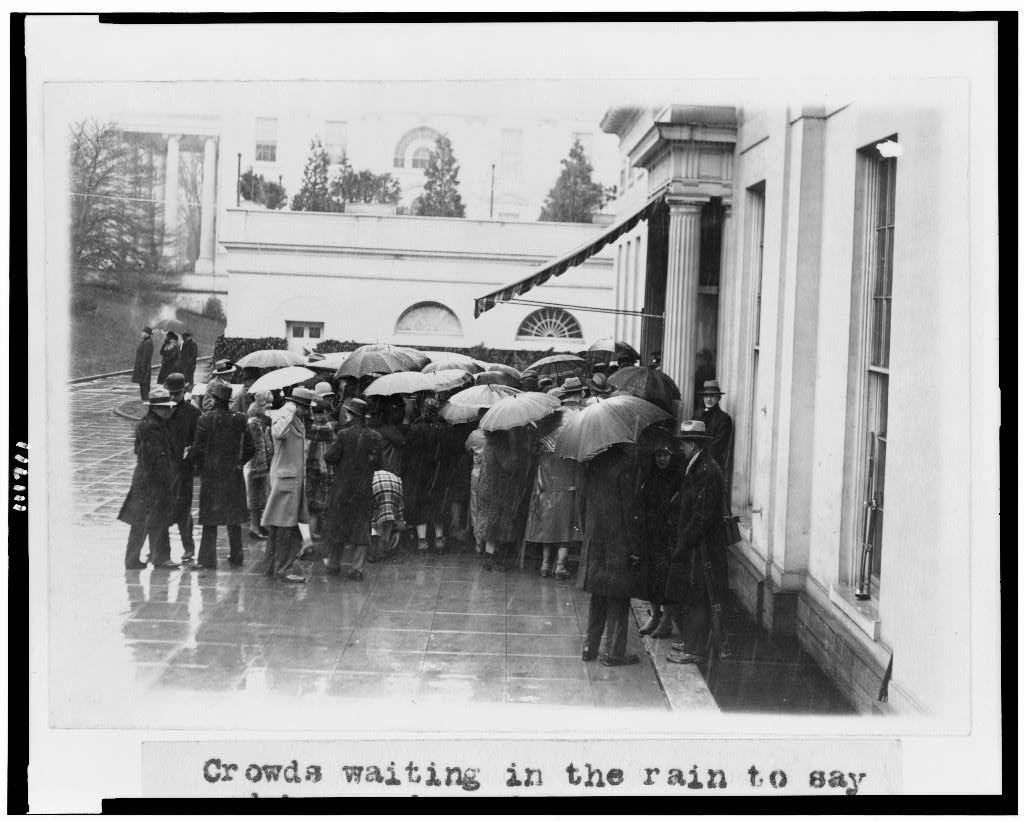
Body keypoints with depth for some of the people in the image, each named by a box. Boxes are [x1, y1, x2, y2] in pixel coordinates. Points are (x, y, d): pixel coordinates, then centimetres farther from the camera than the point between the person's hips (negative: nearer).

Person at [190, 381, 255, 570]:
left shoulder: (205, 419, -10)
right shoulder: (239, 420, 0)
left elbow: (198, 449, -10)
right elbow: (250, 448, 2)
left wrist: (198, 466, 6)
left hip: (211, 475, -3)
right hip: (234, 476, 3)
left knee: (210, 520, 3)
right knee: (234, 519, 11)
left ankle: (207, 559, 2)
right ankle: (236, 557, 16)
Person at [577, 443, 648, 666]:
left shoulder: (592, 465, 4)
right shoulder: (625, 466, -16)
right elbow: (630, 510, -17)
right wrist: (635, 548, -13)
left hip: (594, 541, 6)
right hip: (618, 543, -6)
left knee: (598, 599, 17)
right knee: (618, 599, 3)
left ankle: (590, 647, 21)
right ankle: (613, 653, 7)